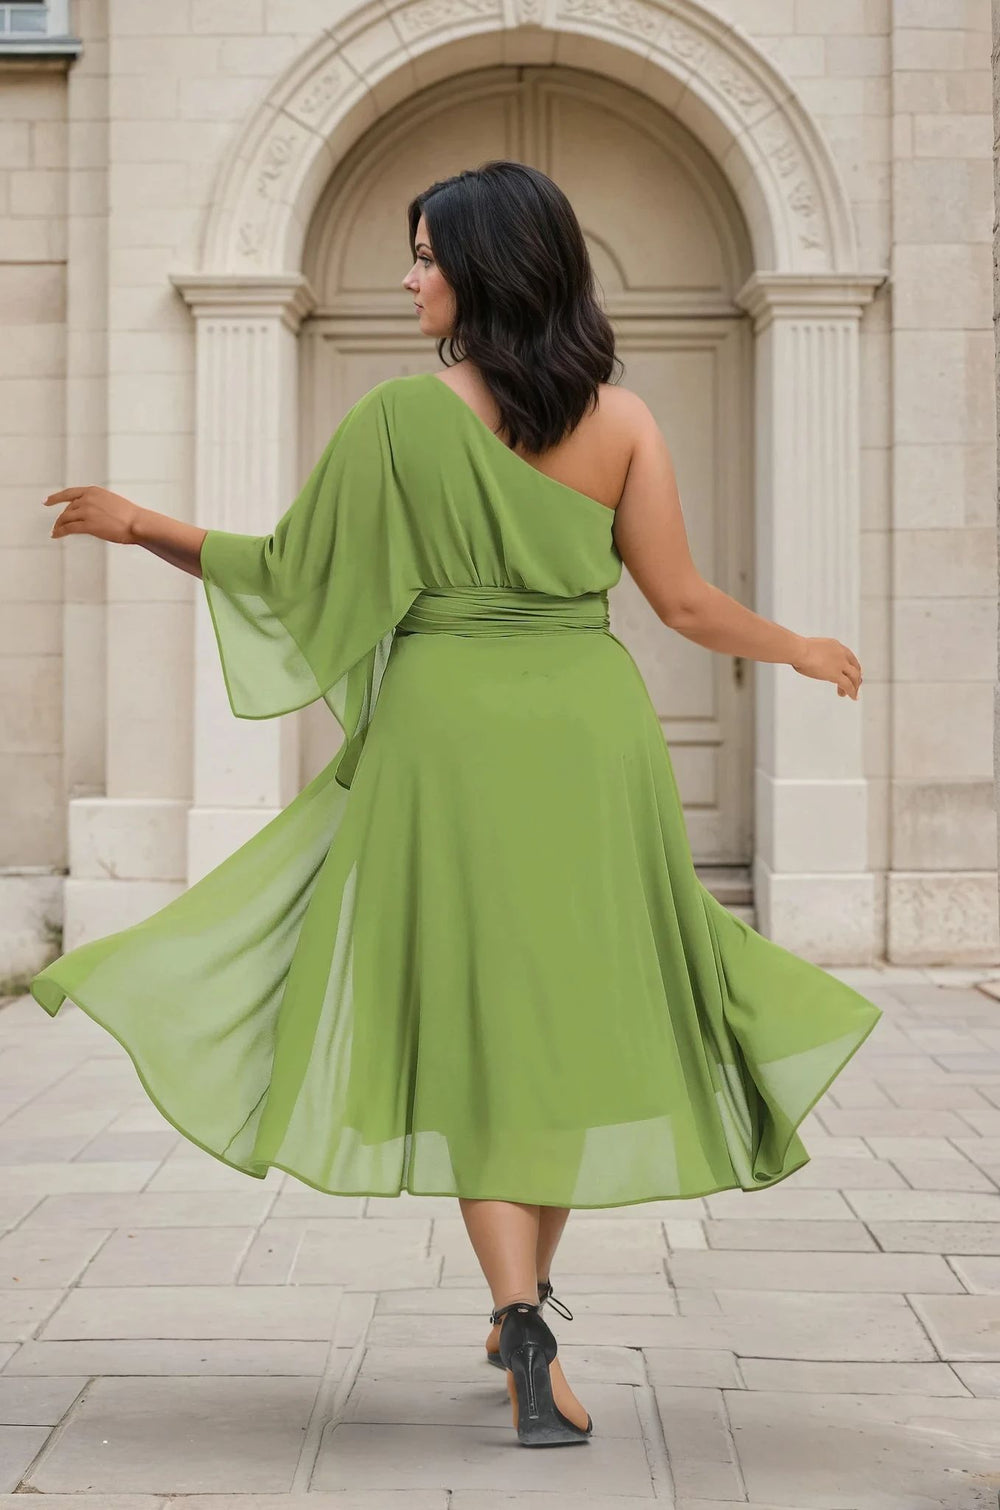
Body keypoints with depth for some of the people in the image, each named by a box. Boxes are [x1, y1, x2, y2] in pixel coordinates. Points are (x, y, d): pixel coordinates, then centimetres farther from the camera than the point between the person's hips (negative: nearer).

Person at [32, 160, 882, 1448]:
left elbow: (290, 570, 1)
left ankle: (523, 1324, -8)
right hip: (590, 727, 2)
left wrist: (144, 527, 15)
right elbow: (681, 601, 2)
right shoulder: (620, 416, 2)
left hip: (448, 726, -2)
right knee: (573, 1013, 14)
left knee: (473, 1021, 4)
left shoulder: (400, 415, -5)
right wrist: (800, 650, 20)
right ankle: (525, 1306, 23)